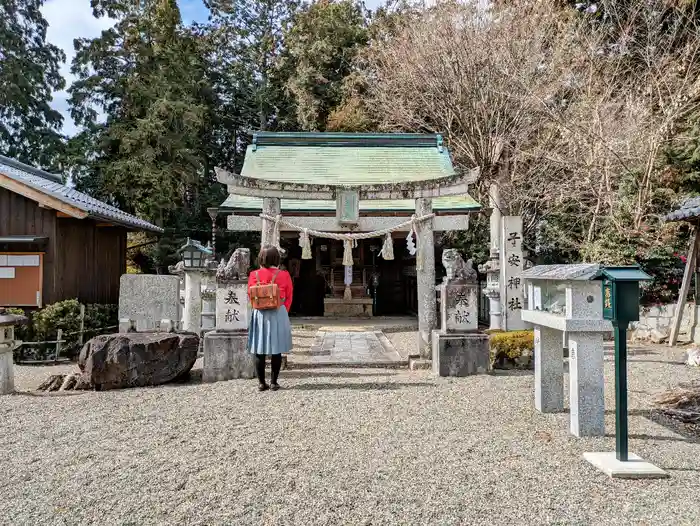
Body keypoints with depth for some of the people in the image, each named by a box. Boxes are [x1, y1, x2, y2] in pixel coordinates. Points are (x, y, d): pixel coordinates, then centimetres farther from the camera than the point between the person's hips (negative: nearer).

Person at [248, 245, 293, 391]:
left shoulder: (254, 275, -4)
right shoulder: (284, 275, -6)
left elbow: (250, 297, 5)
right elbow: (288, 298, -1)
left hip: (259, 314, 1)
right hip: (278, 314, -1)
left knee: (259, 351, 8)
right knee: (276, 350, 8)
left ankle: (262, 383, 12)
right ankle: (274, 382, 11)